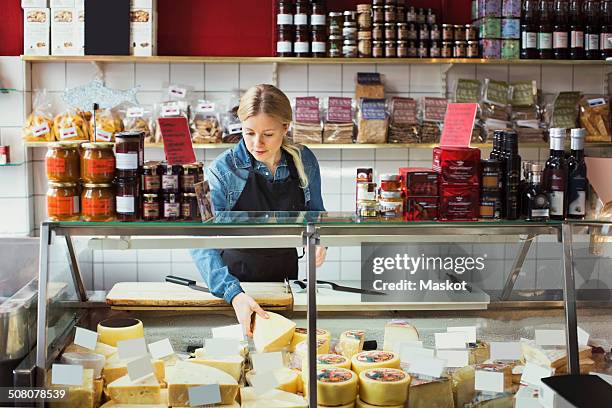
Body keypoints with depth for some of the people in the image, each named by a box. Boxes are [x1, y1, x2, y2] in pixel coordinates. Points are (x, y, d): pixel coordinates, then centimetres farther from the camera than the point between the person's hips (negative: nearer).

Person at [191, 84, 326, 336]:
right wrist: (234, 294, -43)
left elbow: (314, 212, 8)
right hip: (236, 277, -3)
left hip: (286, 275, 3)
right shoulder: (223, 170, -22)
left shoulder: (304, 161, -10)